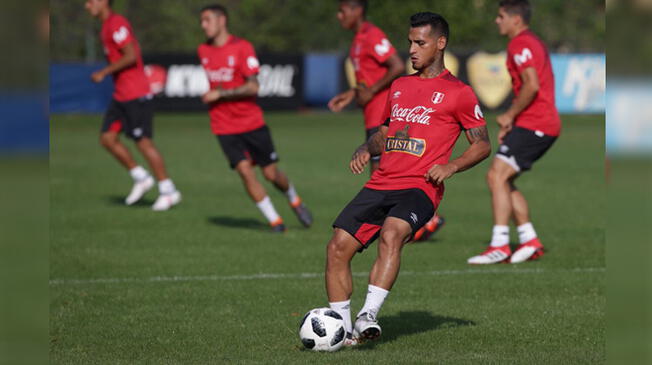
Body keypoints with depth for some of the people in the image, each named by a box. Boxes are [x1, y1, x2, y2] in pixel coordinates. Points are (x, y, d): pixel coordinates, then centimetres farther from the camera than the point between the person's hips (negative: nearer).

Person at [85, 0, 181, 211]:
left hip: (135, 95, -10)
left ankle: (168, 191, 1)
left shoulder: (116, 24, -15)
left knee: (143, 141, -7)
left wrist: (104, 73, -18)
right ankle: (141, 178, 13)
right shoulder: (106, 27, 16)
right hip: (120, 96, 10)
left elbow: (131, 55, -23)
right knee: (107, 138, 4)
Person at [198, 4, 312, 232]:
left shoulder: (242, 47, -11)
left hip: (251, 121, -3)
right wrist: (208, 96, 8)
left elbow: (252, 87, -17)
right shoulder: (203, 51, 5)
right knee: (245, 171, -12)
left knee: (271, 173, 3)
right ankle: (274, 221, -3)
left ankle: (294, 200, 34)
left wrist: (220, 94, -19)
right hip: (224, 126, 3)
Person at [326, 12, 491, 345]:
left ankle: (369, 315, -42)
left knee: (391, 234, -35)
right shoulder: (399, 86, 23)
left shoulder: (458, 92, 5)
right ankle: (342, 328, -4)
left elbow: (482, 145, 6)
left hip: (420, 187, -6)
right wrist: (366, 150, 12)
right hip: (380, 183, 6)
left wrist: (450, 167, -11)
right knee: (338, 246, -10)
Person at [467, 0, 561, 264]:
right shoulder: (532, 43, 22)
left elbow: (532, 85, -24)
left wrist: (509, 115, -13)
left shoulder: (520, 45, -11)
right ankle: (530, 241, 12)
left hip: (534, 125, -10)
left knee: (497, 176, -15)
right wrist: (512, 121, 17)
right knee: (502, 180, 13)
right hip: (545, 125, 10)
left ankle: (499, 246, -19)